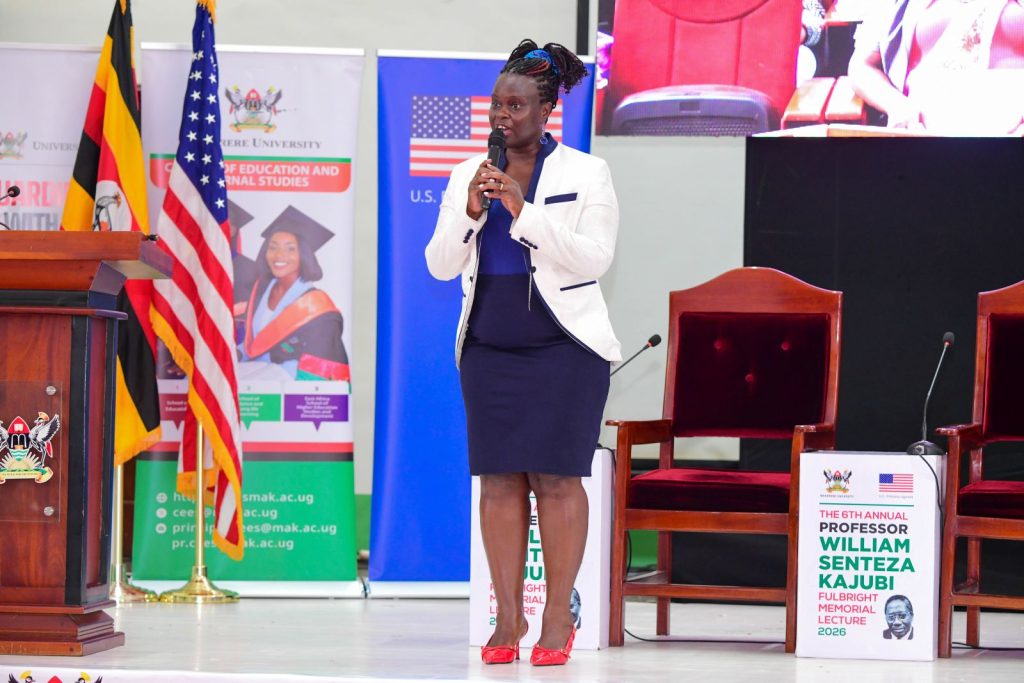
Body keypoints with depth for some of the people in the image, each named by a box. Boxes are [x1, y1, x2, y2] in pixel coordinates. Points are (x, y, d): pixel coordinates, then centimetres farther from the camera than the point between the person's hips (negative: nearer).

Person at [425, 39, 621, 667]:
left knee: (556, 476, -5)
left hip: (562, 344, -3)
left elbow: (595, 258, -11)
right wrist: (470, 213, -9)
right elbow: (442, 265, 9)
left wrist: (523, 210, -17)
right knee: (499, 478, 1)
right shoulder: (469, 175, 12)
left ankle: (559, 617, 0)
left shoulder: (585, 173, 1)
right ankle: (508, 615, 6)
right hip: (488, 347, 4)